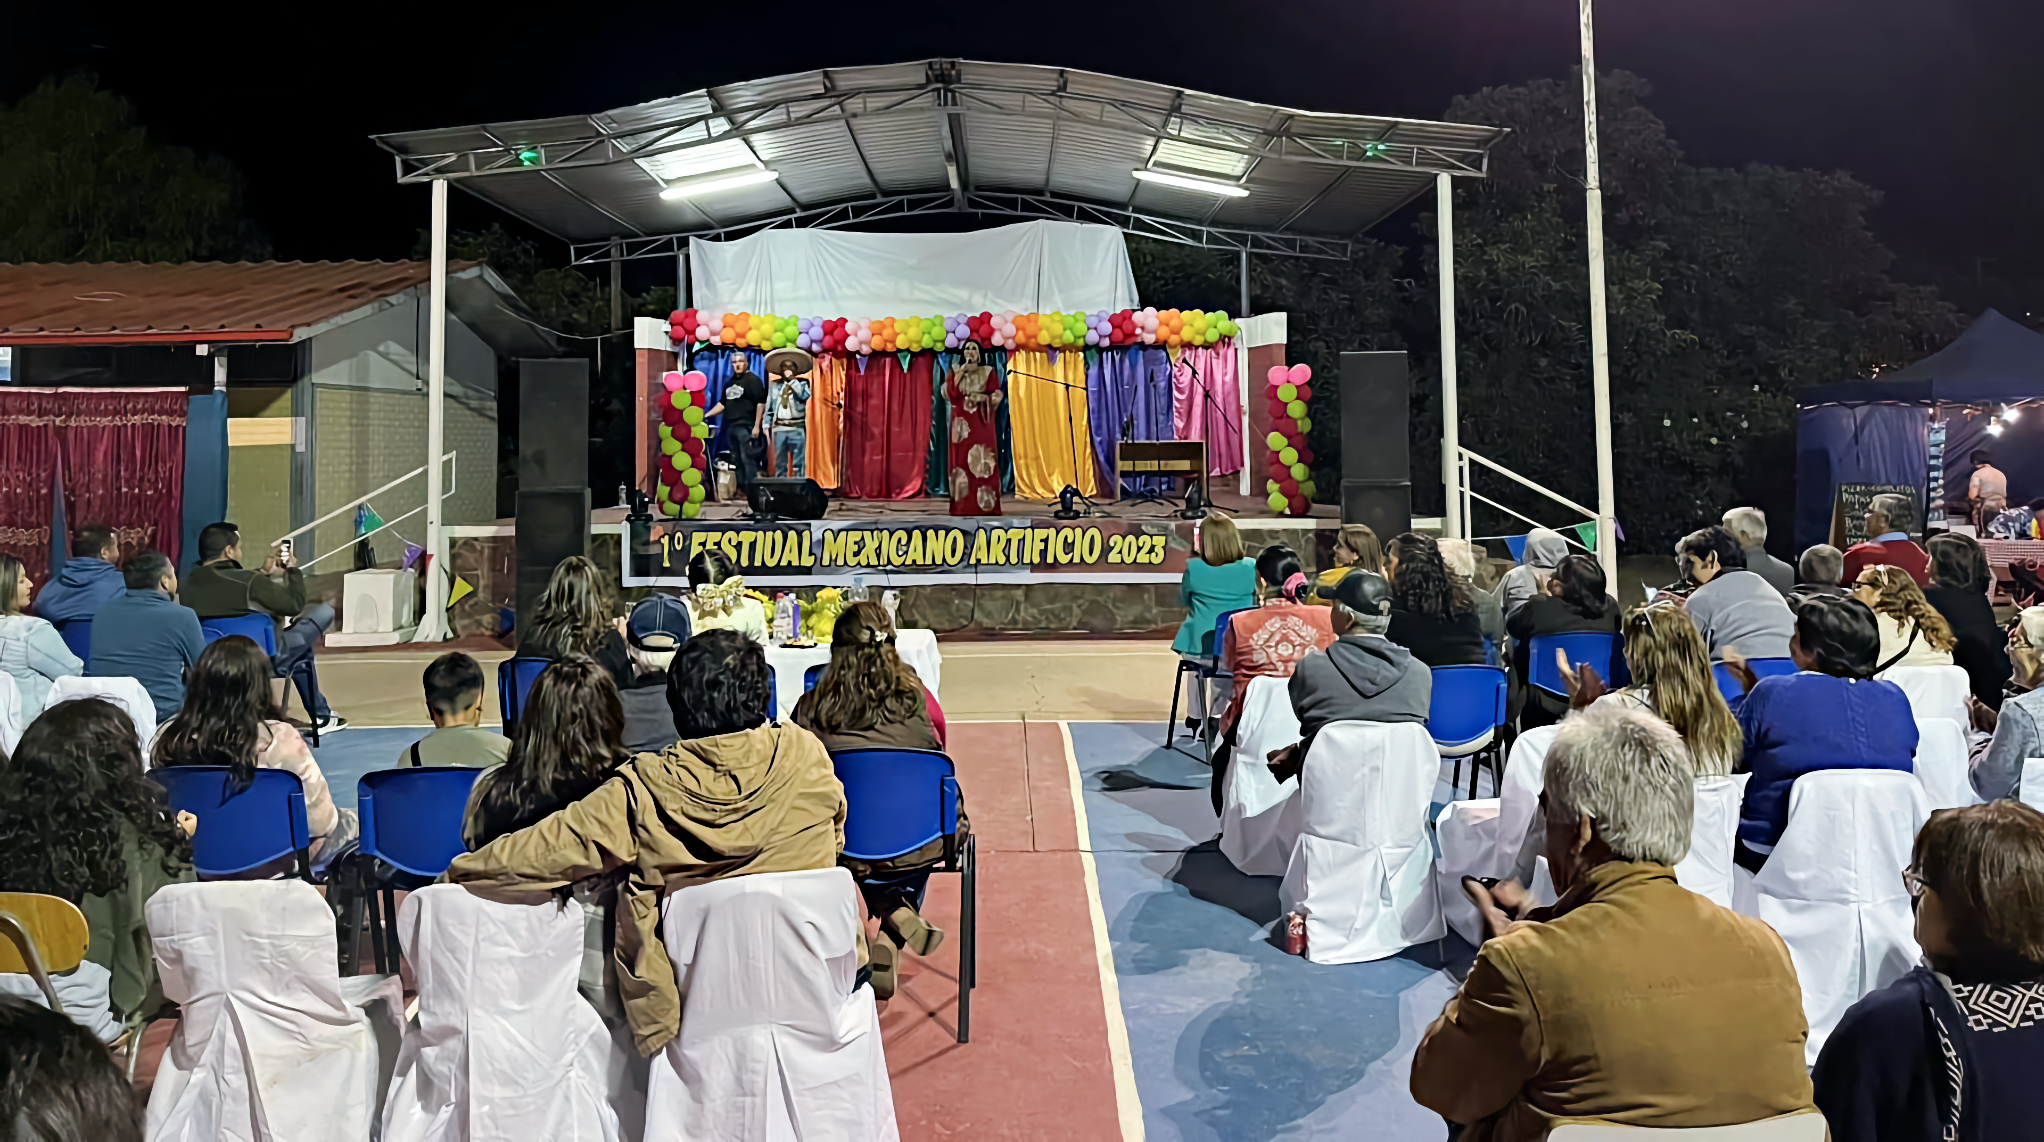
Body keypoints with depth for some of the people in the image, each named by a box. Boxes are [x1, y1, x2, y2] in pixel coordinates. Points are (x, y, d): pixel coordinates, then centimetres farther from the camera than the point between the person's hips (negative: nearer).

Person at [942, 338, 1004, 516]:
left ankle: (986, 505, -7)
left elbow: (994, 397, -1)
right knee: (961, 460, -4)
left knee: (983, 464, -7)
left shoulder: (988, 372, 7)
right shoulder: (954, 373, 11)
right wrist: (960, 372, -10)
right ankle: (962, 506, -3)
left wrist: (973, 396, -8)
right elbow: (951, 395, -6)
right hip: (961, 423, 1)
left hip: (982, 423, -1)